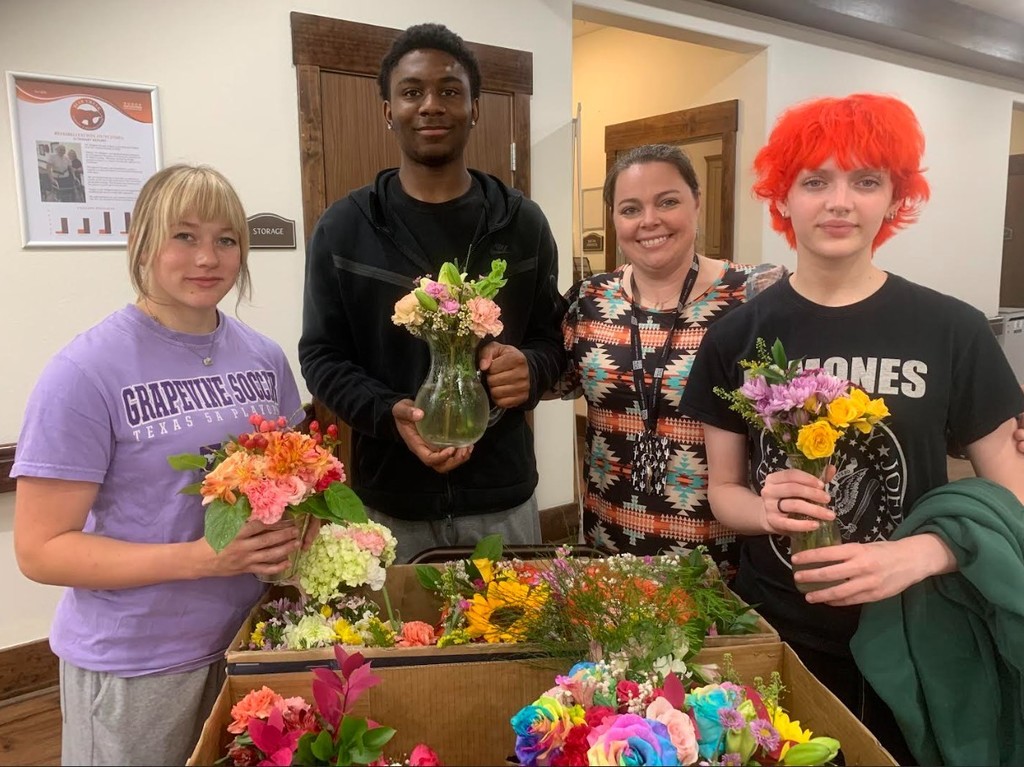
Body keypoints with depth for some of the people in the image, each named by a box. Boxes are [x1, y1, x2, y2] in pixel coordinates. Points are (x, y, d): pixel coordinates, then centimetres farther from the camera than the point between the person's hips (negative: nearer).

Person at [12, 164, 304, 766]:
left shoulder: (265, 357, 0)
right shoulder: (85, 373, -16)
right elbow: (41, 550, -15)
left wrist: (293, 531, -9)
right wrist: (200, 558, -25)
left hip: (251, 639, 5)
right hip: (135, 665, -5)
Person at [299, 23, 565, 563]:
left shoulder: (522, 223, 3)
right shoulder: (342, 229, -2)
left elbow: (552, 337, 9)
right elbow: (322, 357, -1)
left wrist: (532, 369, -15)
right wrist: (391, 413, -20)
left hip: (502, 498, 2)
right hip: (389, 503, -1)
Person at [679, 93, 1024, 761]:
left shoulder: (954, 332, -8)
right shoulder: (737, 337, -4)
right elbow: (722, 491, 2)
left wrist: (919, 555, -21)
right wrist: (768, 510, -20)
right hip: (772, 634, 1)